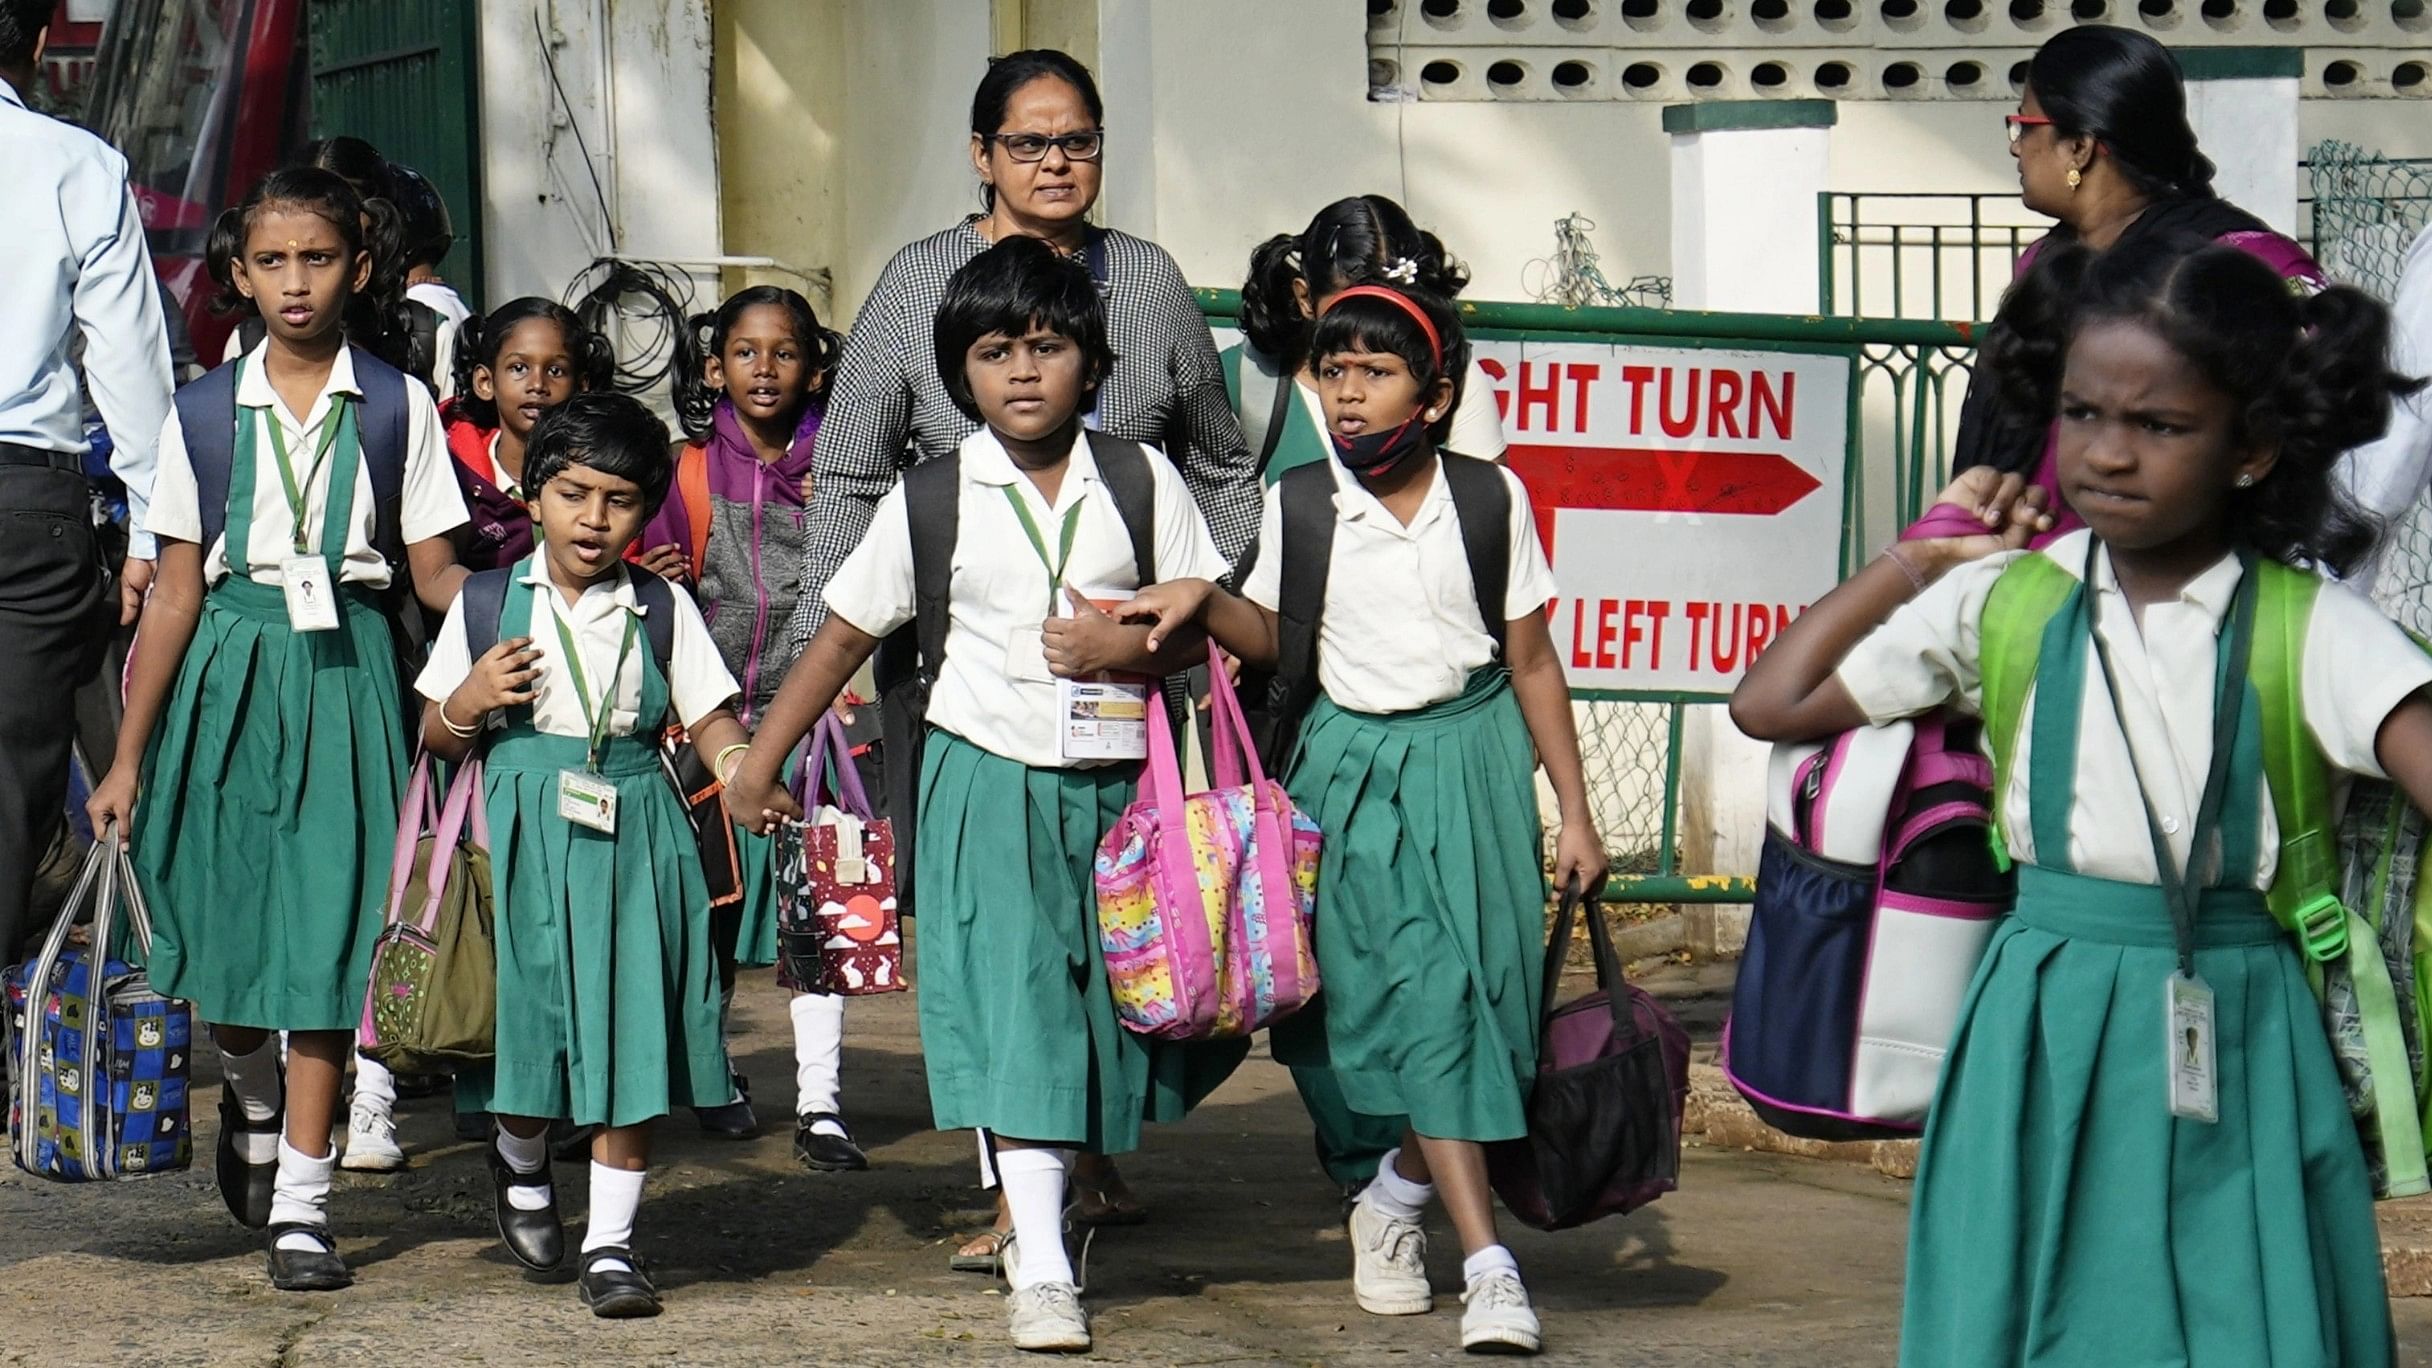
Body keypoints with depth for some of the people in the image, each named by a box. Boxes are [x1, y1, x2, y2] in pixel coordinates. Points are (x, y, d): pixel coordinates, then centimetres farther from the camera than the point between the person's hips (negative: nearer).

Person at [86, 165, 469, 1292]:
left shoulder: (396, 408, 2)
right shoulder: (205, 414, 5)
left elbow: (435, 574, 2)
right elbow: (176, 591, 7)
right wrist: (129, 755, 5)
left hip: (345, 672, -2)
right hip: (230, 673, 2)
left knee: (326, 930, -6)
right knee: (225, 927, 4)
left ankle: (301, 1199, -1)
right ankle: (252, 1093, 38)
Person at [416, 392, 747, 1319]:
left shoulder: (663, 612, 5)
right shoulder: (490, 603, 5)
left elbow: (711, 722, 3)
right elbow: (437, 738, 10)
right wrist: (471, 703, -12)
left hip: (633, 833, 0)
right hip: (523, 830, 0)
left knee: (631, 1040, -4)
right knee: (529, 1021, 2)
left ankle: (611, 1243, 5)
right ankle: (522, 1164, 35)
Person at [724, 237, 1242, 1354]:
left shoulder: (1142, 482, 1)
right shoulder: (932, 499, -1)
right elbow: (845, 633, 7)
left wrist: (1131, 645, -18)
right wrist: (759, 762, 7)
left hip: (1116, 788, 2)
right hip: (988, 787, -2)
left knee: (1115, 1001, 9)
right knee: (1017, 1016, -10)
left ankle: (1085, 1164, 38)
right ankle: (1039, 1268, -12)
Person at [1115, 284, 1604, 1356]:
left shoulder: (1492, 498, -1)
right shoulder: (1297, 505, -2)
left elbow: (1533, 663, 4)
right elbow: (1275, 641, 9)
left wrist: (1574, 812, 4)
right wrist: (1202, 602, -12)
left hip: (1474, 760, 2)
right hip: (1356, 766, -1)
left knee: (1487, 986, -2)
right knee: (1419, 990, -12)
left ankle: (1393, 1199, 23)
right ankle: (1488, 1266, -14)